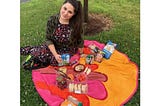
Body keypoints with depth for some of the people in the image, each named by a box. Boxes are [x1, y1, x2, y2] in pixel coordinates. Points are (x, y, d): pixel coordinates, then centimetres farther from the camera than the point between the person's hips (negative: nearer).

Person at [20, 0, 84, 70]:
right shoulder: (52, 20, -17)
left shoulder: (75, 25, -22)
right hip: (53, 47, 2)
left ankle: (32, 50, 5)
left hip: (66, 52, -1)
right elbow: (49, 40, -14)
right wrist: (55, 55, -25)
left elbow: (79, 41, -6)